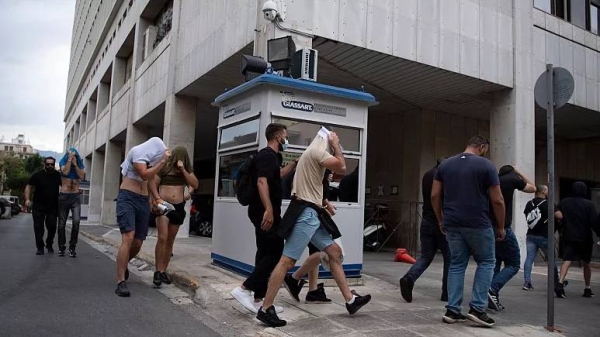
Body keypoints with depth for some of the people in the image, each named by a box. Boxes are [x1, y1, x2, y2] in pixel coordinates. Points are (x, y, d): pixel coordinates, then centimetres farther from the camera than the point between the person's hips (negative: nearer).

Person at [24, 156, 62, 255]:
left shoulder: (58, 175, -1)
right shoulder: (38, 175, -4)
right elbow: (28, 186, 2)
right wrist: (27, 199, -10)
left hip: (53, 206, 1)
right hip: (38, 206, -1)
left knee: (52, 227, 3)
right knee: (38, 227, 0)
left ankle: (49, 245, 22)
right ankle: (40, 247, 8)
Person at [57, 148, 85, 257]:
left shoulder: (79, 164, 8)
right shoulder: (63, 163, 4)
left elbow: (82, 176, -8)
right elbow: (65, 172, -15)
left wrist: (75, 164, -8)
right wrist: (69, 159, -11)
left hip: (76, 196, 0)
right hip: (64, 196, 0)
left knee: (76, 221, -15)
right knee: (62, 223, 5)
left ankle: (72, 247, -6)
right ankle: (61, 247, 17)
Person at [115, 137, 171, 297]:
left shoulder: (150, 159, 19)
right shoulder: (137, 151, -5)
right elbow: (144, 175, -19)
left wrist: (157, 198, 14)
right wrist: (163, 161, -16)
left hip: (143, 201, 7)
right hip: (128, 198, -7)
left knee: (138, 243, 5)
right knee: (128, 237, -21)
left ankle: (123, 265, 36)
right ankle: (121, 282, -20)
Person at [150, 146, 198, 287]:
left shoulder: (187, 170, 8)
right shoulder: (164, 167, -2)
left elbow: (195, 185, -2)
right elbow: (153, 184, -1)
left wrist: (183, 170, -10)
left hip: (179, 207, 4)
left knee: (170, 241, 8)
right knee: (162, 238, -16)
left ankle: (164, 271, 17)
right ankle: (158, 271, -11)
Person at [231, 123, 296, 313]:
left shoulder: (271, 156, 19)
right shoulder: (267, 155, -12)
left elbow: (279, 174, 40)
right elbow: (261, 182, -26)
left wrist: (295, 163, 39)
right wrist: (268, 209, -33)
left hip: (265, 213, 10)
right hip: (266, 213, -10)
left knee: (265, 254, 10)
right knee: (274, 253, -8)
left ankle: (258, 300, 13)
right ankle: (244, 289, -7)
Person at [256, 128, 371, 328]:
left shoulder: (314, 154, 23)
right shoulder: (317, 150, -8)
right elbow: (342, 168, -9)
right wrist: (335, 145, 1)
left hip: (312, 213, 11)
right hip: (306, 213, -11)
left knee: (335, 252, 11)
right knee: (287, 261, -10)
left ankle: (350, 300, 17)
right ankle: (265, 309, -5)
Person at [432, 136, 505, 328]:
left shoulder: (445, 164, 9)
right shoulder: (486, 165, -3)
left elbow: (435, 196, 7)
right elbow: (497, 200, -5)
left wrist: (441, 220, 16)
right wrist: (501, 227, 6)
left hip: (452, 224, 4)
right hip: (478, 224, -4)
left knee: (456, 265, 13)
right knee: (486, 262, 13)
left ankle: (452, 311, 11)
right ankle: (477, 308, 7)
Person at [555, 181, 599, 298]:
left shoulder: (563, 202, 3)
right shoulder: (589, 204, -3)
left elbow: (558, 216, -4)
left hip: (568, 237, 1)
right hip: (585, 238, -1)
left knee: (566, 260, -4)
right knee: (586, 263, 15)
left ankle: (560, 283, -24)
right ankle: (588, 288, 23)